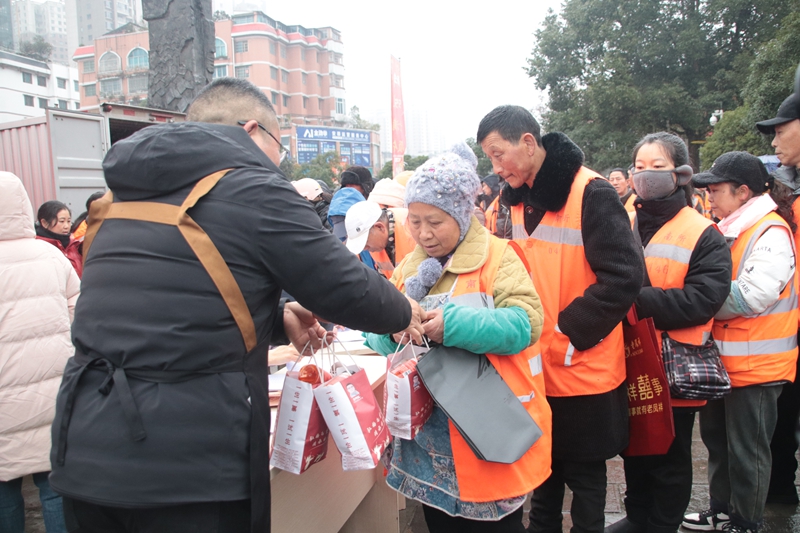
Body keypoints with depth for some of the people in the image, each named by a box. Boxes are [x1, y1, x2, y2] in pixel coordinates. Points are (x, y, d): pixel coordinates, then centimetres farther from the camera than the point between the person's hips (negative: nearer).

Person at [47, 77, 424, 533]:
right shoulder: (253, 189, -9)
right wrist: (405, 314, 14)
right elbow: (348, 288, -7)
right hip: (190, 463, -7)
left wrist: (278, 318, 15)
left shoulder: (123, 196, 13)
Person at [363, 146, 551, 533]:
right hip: (430, 430, 6)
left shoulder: (496, 255, -9)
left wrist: (454, 325, -31)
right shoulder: (409, 266, 9)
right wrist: (394, 330, -16)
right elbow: (380, 336, 8)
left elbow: (526, 323, -19)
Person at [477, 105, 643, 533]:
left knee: (583, 474, 12)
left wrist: (570, 333, -20)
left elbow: (624, 276, -20)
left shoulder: (591, 193, -17)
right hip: (536, 369, 6)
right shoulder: (517, 198, 6)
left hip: (582, 370, -6)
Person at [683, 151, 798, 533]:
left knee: (747, 451, 7)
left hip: (754, 367, -9)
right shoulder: (727, 231, 10)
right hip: (720, 360, 9)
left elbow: (751, 297, -27)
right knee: (717, 440, 20)